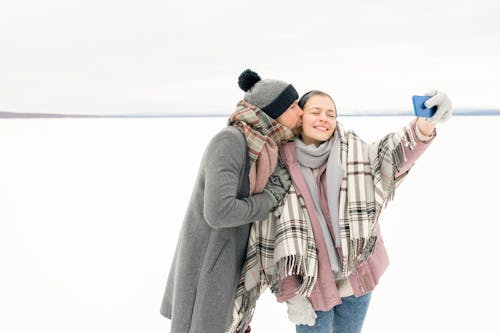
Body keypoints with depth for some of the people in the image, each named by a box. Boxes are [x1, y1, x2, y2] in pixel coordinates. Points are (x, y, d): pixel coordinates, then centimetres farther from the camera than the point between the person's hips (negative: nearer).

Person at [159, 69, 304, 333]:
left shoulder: (260, 146, 6)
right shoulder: (229, 140, -21)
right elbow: (218, 212, -28)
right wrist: (269, 198, -16)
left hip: (229, 256, 9)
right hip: (209, 262, -9)